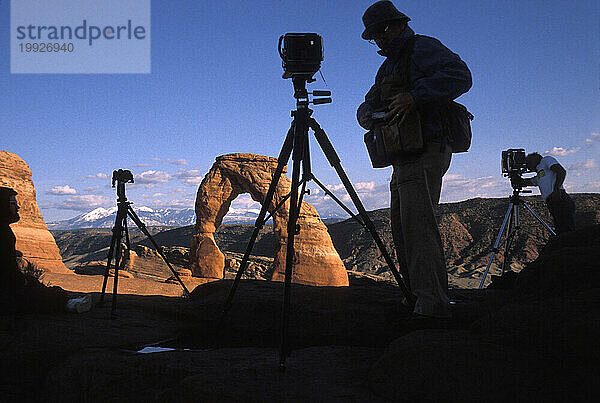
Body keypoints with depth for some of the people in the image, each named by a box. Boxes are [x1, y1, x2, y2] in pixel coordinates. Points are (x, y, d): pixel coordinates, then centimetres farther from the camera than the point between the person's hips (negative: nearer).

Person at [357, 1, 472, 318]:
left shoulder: (422, 48, -2)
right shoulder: (388, 66, 26)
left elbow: (460, 75, -19)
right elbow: (367, 105, 22)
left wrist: (415, 95, -26)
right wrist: (368, 115, -3)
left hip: (425, 152, -10)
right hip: (403, 160, 10)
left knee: (418, 223, -18)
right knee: (401, 228, 8)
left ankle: (432, 302, -20)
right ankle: (416, 294, 14)